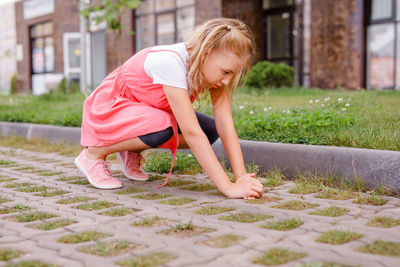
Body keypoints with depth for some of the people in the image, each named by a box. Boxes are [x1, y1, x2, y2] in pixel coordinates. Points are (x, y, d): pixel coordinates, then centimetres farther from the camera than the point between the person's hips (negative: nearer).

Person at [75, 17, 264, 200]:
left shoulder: (214, 66, -16)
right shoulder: (170, 62, -37)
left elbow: (225, 126, -19)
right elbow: (191, 134, -41)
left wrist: (242, 177, -29)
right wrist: (229, 187, -42)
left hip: (143, 110, 7)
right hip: (108, 108, -7)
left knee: (209, 130, -10)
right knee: (163, 128, -36)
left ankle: (132, 149, 7)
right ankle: (94, 152, -10)